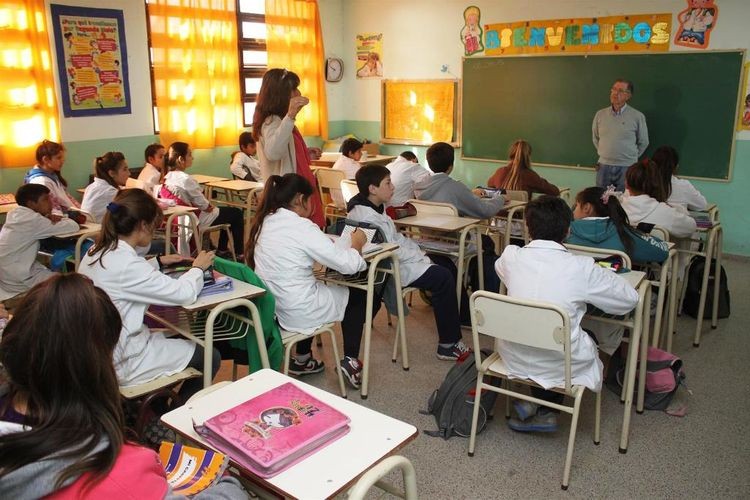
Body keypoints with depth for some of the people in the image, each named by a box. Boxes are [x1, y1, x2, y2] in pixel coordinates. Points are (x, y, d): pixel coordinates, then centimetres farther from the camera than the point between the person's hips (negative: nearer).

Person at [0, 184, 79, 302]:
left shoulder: (16, 213, 3)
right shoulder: (32, 220, -20)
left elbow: (43, 226, 19)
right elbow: (73, 226, -20)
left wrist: (48, 219, -4)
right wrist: (61, 219, 2)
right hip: (17, 282, -9)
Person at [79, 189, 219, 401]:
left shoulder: (97, 253, 1)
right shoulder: (125, 263, -28)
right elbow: (184, 293, -24)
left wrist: (158, 262, 12)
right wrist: (198, 268, -5)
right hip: (122, 362, -10)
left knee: (181, 338, 26)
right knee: (210, 358, 2)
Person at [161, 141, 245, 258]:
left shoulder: (168, 177, 0)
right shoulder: (185, 179, -28)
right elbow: (203, 205, -22)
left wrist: (209, 206, 5)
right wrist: (210, 207, -1)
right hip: (197, 219, -10)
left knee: (227, 211, 26)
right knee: (236, 213, 6)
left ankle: (222, 250, 31)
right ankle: (238, 254, 15)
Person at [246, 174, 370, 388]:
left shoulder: (264, 222, 4)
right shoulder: (301, 226, -20)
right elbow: (347, 265, -17)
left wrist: (348, 242, 10)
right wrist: (355, 244, 3)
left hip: (268, 308, 7)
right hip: (296, 313, -7)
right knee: (358, 295, 16)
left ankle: (302, 359, 38)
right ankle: (350, 361, 17)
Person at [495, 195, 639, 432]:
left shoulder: (511, 256, -9)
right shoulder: (582, 268, -17)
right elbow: (630, 299, -3)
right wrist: (604, 277, 14)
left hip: (515, 359, 3)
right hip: (560, 366, -3)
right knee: (590, 340, 29)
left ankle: (532, 404, 20)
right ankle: (544, 410, 19)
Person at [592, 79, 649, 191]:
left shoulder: (638, 116, -3)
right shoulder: (600, 114, 5)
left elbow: (643, 142, 6)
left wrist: (631, 157, 10)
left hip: (627, 167, -3)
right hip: (603, 166, 3)